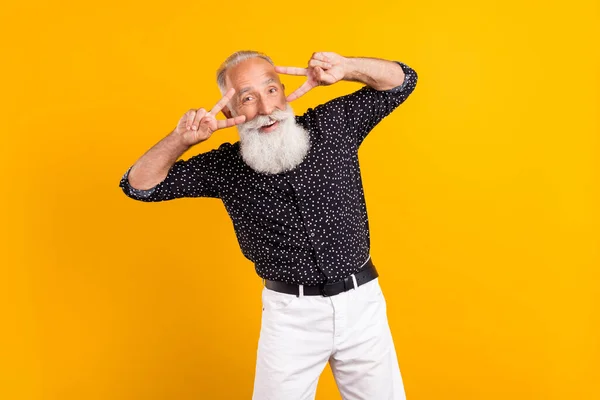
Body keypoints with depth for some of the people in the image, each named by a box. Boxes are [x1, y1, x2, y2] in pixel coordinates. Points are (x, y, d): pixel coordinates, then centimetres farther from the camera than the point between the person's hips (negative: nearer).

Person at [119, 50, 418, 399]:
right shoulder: (225, 167, -5)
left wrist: (347, 68, -17)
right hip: (290, 313, 0)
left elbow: (400, 81, 2)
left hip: (361, 300, 1)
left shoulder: (333, 124, -3)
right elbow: (139, 185, -2)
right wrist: (180, 140, -21)